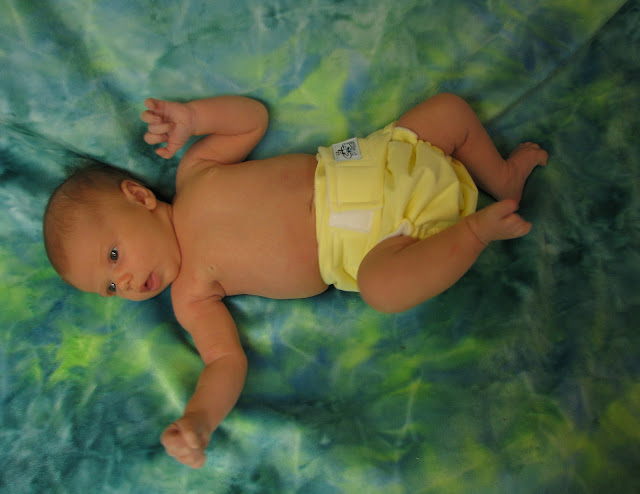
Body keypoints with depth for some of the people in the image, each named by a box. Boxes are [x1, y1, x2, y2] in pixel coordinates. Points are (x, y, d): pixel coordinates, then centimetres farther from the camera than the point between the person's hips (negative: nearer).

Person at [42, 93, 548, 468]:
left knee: (449, 107, -8)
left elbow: (254, 116, 10)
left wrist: (194, 115, -6)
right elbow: (226, 361, -11)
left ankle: (502, 178, 16)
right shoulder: (192, 296, -5)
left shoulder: (194, 173, 1)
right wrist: (197, 421, -28)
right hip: (364, 247, -3)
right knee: (385, 285, -38)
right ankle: (478, 229, -13)